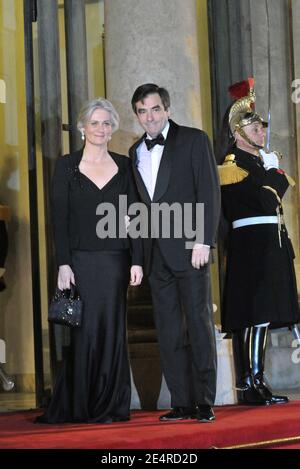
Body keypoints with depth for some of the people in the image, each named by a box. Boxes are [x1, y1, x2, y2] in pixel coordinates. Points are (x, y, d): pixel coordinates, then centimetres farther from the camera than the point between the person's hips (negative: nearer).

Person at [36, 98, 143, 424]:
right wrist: (63, 264, -9)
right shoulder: (67, 165, 3)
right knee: (84, 332, -2)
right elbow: (59, 217, -1)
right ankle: (78, 406, 7)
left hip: (115, 260, 2)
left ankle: (109, 406, 9)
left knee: (112, 331, 2)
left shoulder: (124, 165, 9)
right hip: (80, 260, -2)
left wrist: (137, 260, -1)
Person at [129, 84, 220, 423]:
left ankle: (204, 403, 2)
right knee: (168, 332, 5)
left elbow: (209, 192, -5)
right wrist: (141, 254, 6)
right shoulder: (136, 152, 16)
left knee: (199, 326, -2)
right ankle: (181, 403, 9)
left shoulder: (193, 140, 1)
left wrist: (203, 242, -13)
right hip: (156, 255, 5)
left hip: (189, 249, -5)